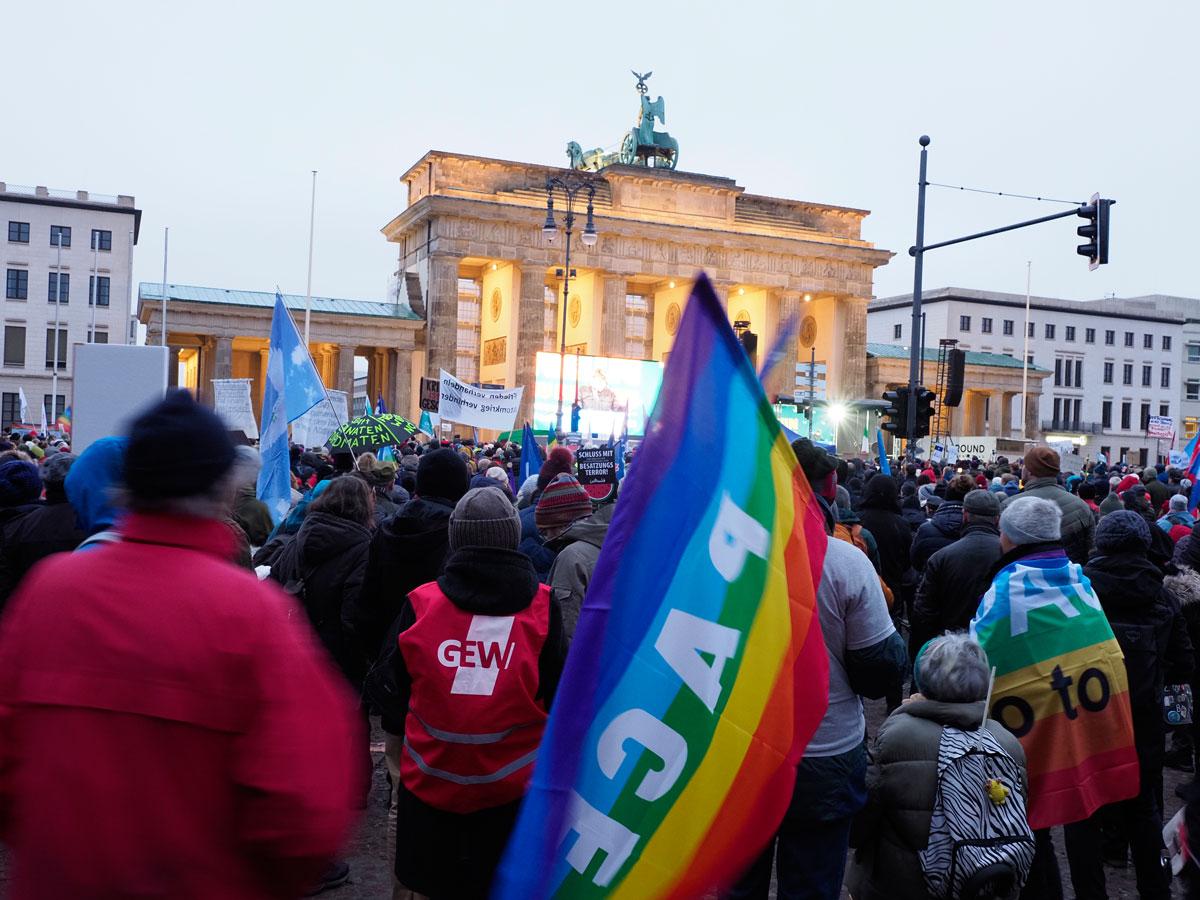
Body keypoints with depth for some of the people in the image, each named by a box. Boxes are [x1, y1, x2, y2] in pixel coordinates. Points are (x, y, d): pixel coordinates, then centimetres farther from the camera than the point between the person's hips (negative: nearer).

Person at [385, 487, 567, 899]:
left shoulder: (419, 603, -8)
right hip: (512, 788, -1)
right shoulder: (541, 606, -11)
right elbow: (558, 696, -3)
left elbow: (396, 695, 4)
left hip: (429, 783, 1)